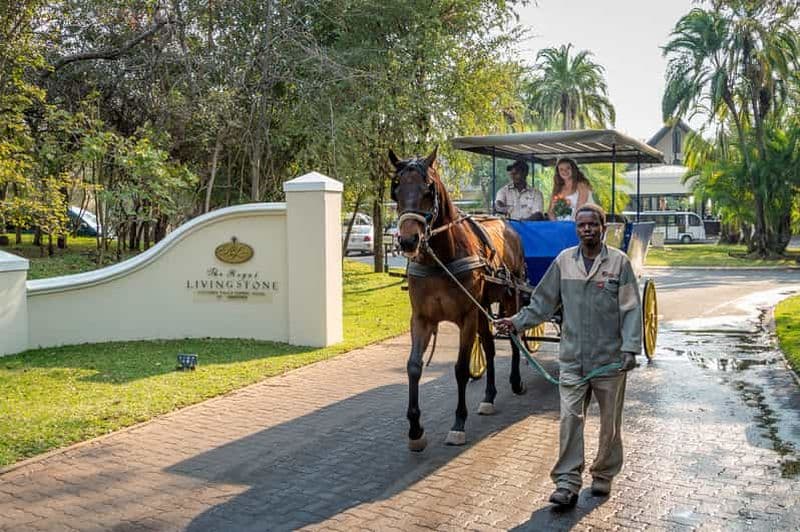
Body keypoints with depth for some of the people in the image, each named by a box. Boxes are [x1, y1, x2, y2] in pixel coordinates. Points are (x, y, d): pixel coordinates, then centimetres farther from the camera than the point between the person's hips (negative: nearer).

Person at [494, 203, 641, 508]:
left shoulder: (619, 262, -4)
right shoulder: (564, 261, 3)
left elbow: (631, 310, -6)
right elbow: (544, 302, 7)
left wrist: (630, 348, -15)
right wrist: (517, 322, -4)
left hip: (610, 358, -1)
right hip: (572, 359, 1)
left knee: (610, 423, 12)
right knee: (569, 418, -3)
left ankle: (603, 475, 31)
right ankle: (567, 483, 4)